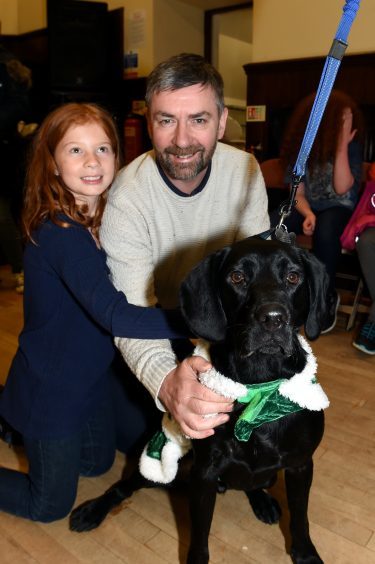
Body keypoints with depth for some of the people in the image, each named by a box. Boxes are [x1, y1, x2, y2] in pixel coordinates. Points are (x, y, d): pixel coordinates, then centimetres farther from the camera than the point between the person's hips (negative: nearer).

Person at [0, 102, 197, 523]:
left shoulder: (104, 218, -3)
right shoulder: (61, 234, -30)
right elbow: (114, 315, -39)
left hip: (89, 373, 8)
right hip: (50, 391, -7)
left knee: (97, 463, 28)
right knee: (49, 505, 13)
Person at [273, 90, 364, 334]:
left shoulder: (352, 146, -5)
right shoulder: (302, 146, 1)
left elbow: (342, 188, -18)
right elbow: (297, 193, 0)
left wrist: (342, 145, -20)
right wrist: (308, 213, -21)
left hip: (339, 209, -2)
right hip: (308, 207, 2)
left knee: (325, 232, -40)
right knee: (271, 226, -29)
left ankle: (327, 297, -17)